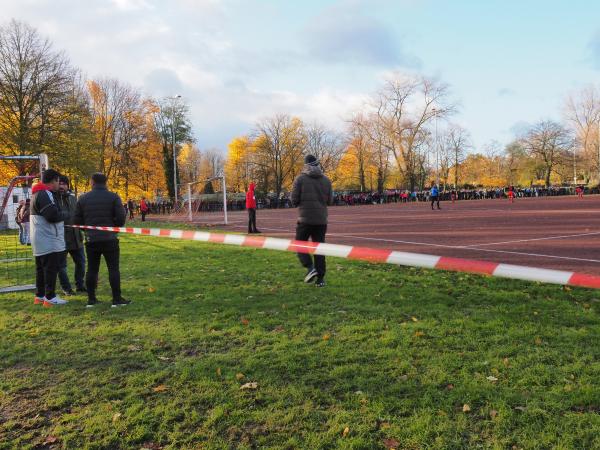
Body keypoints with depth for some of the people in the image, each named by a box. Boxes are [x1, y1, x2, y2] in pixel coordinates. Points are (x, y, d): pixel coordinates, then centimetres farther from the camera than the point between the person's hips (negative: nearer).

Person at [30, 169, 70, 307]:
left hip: (40, 241, 11)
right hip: (49, 240, -11)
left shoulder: (37, 193, 18)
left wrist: (60, 214, 9)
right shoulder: (45, 194, -16)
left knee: (41, 268, 15)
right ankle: (50, 297, -5)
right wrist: (65, 214, -5)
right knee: (51, 268, -7)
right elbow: (53, 215, -22)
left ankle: (40, 295, 21)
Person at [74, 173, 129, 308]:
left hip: (91, 240, 3)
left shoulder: (83, 198, 5)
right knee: (113, 268, 1)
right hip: (109, 239, -3)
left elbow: (77, 221, 5)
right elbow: (121, 217, -10)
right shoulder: (113, 197, -4)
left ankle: (91, 299, 13)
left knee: (92, 269, 10)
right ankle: (117, 299, 0)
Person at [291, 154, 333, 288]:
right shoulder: (326, 180, 5)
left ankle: (310, 268, -10)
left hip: (305, 218, -3)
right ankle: (320, 279, 7)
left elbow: (294, 200, -6)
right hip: (321, 219, 3)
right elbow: (330, 201, 8)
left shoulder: (300, 179, -5)